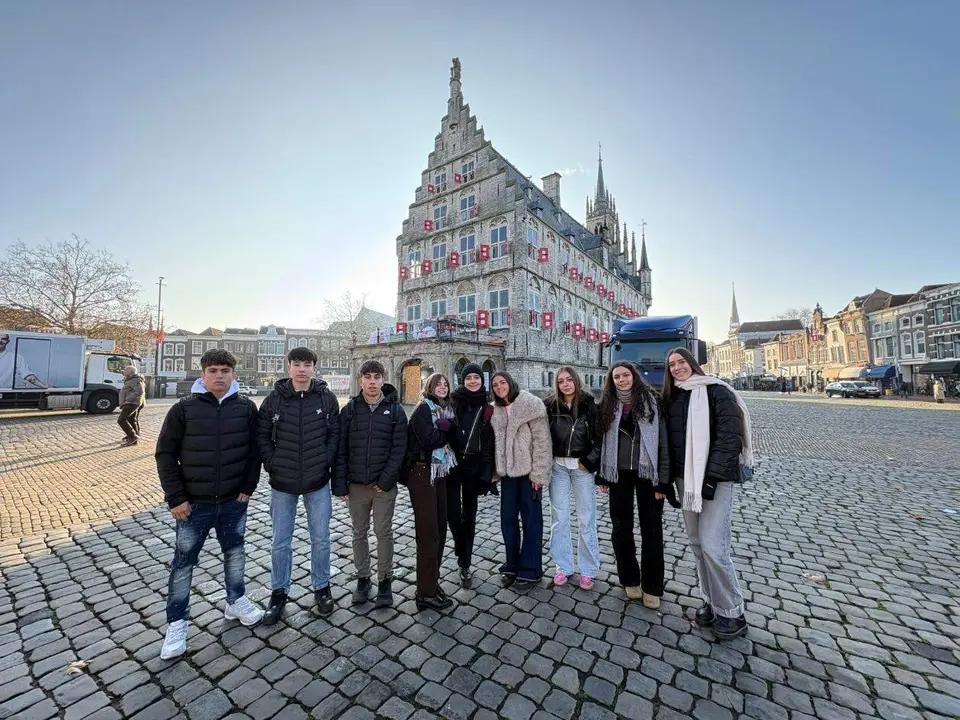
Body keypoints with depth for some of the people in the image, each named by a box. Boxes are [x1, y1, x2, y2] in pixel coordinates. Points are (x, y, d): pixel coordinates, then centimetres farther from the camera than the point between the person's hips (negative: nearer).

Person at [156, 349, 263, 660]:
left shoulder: (246, 407, -6)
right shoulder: (184, 408, -10)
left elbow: (254, 449, 0)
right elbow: (165, 453, -5)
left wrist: (248, 487, -3)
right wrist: (176, 498, -9)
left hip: (234, 501, 2)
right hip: (194, 504, -1)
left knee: (235, 552, 17)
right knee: (184, 561, 11)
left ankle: (236, 602, 38)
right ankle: (176, 622, 31)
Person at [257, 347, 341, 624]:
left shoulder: (326, 397, -5)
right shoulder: (274, 398, -4)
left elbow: (335, 433, 0)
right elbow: (262, 435, 3)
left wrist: (326, 462, -7)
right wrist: (272, 464, -5)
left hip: (318, 482, 0)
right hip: (282, 483, 1)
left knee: (321, 539, 12)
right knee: (281, 542, 15)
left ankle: (321, 588, 34)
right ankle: (279, 592, 36)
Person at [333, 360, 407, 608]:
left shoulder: (395, 410, -4)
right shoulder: (349, 409, 0)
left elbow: (399, 449, -7)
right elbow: (340, 449, 0)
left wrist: (386, 480, -13)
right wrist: (340, 484, -4)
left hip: (384, 485, -2)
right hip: (356, 484, 2)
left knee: (383, 533, 8)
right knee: (359, 533, 15)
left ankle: (385, 581, 26)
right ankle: (362, 578, 33)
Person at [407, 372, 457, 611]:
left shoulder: (446, 410, 13)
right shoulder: (423, 408, -9)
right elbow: (428, 439, -21)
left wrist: (444, 428, -9)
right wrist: (448, 429, -9)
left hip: (440, 473, 8)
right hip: (422, 473, -7)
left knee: (439, 529, 13)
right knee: (428, 533, -2)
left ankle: (432, 581, 28)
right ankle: (426, 593, 10)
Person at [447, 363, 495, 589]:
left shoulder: (487, 408, 3)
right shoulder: (452, 402, 0)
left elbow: (489, 443, 3)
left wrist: (486, 472, -2)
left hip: (474, 465, 1)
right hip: (451, 463, -1)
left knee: (469, 515, 9)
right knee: (452, 513, -3)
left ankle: (465, 565, 25)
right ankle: (461, 550, 28)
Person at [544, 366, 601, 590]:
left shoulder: (589, 404, -3)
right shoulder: (550, 405, -1)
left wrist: (590, 461, -8)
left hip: (583, 465, -1)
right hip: (557, 466, 1)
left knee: (586, 518, 7)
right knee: (559, 517, 8)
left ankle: (588, 570, 23)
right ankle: (563, 567, 24)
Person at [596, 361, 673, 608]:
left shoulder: (652, 401, -4)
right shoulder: (608, 405, 4)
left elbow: (664, 441, -6)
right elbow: (602, 441, 6)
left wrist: (663, 480, -9)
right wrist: (602, 476, 4)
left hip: (647, 473, -2)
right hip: (618, 474, 3)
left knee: (651, 530, 8)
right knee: (621, 528, 11)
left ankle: (652, 587, 25)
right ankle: (630, 579, 30)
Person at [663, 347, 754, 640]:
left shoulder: (717, 391, -7)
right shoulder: (672, 398, 10)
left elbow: (730, 437, -14)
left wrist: (712, 476, -18)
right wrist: (672, 478, 8)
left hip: (715, 478, -6)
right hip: (685, 479, 6)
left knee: (713, 547, -5)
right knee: (697, 544, 13)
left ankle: (732, 613, 15)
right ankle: (711, 601, 30)